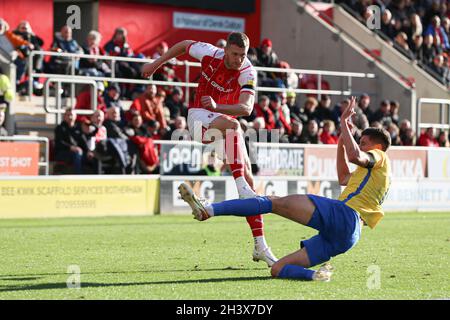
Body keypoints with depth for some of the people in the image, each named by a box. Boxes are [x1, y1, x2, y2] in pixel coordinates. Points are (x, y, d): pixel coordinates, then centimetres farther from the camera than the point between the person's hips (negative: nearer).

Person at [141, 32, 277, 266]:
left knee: (248, 176, -6)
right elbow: (184, 45, 9)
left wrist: (217, 106, -50)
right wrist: (156, 64, 15)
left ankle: (260, 245, -3)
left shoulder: (248, 73, -19)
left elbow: (246, 108, -35)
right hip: (199, 116, -1)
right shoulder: (210, 54, -13)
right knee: (232, 125, -37)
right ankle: (240, 185, -41)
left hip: (225, 118, 1)